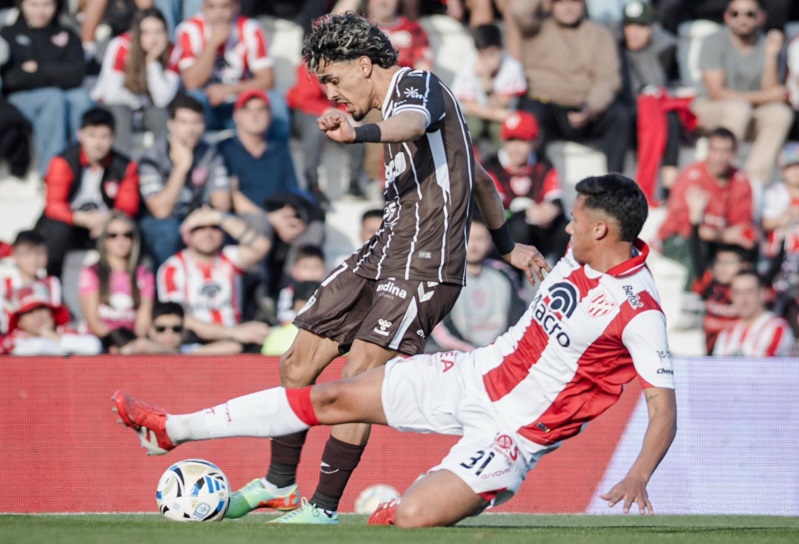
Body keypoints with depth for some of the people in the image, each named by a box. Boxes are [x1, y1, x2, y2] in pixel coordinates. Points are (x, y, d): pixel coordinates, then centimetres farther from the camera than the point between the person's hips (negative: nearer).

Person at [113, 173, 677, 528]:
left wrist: (638, 477, -38)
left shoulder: (640, 311, -24)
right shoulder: (582, 256, -2)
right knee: (335, 398, 6)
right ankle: (174, 428, 14)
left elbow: (664, 407, -26)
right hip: (475, 374, 7)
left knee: (408, 518, -26)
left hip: (514, 428, -7)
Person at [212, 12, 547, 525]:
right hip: (385, 252, 10)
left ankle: (325, 508, -13)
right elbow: (479, 177, 31)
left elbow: (413, 123, -36)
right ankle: (280, 483, 23)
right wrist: (508, 246, 39)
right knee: (299, 363, 8)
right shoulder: (401, 100, 22)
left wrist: (359, 132, -57)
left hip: (425, 265, -10)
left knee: (358, 375, -18)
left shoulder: (419, 84, -8)